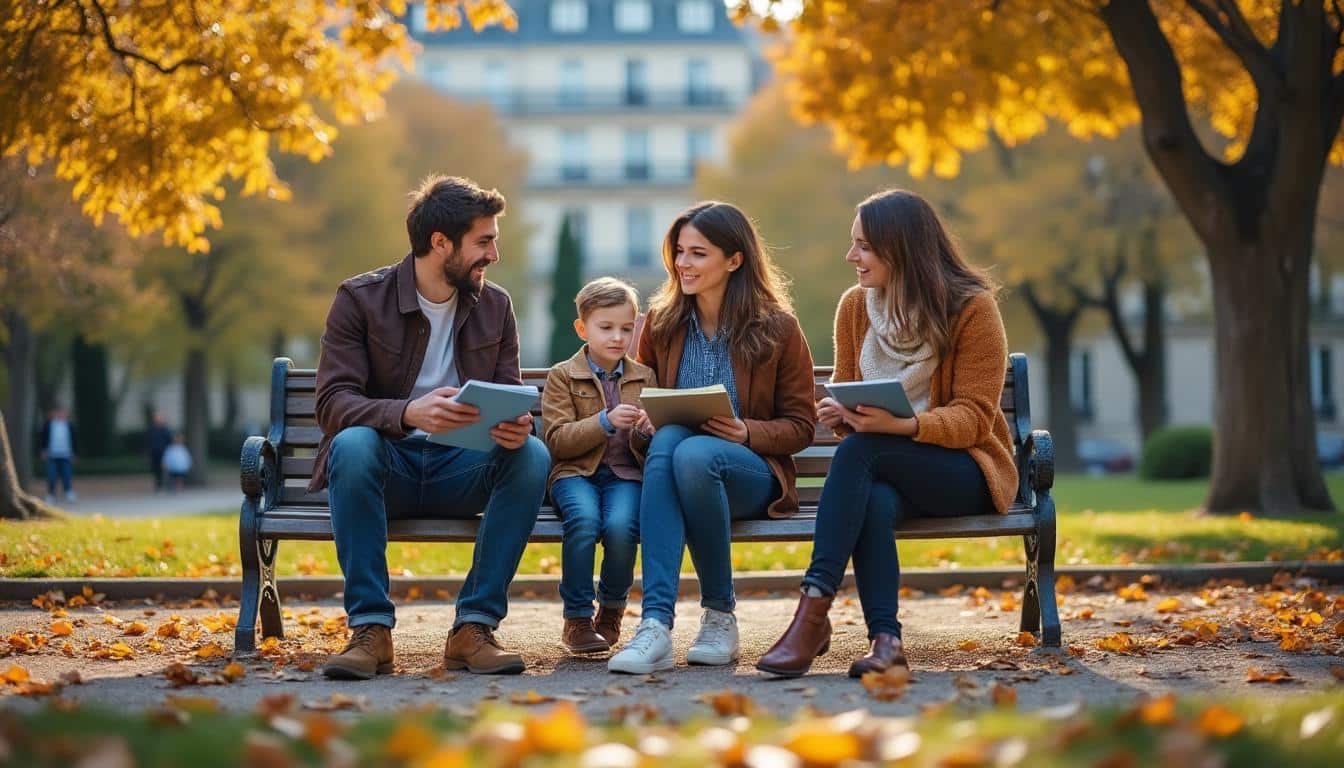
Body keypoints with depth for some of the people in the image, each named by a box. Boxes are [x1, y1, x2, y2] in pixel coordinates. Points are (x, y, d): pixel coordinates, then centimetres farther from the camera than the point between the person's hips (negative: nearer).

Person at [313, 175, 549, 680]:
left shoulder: (495, 306, 8)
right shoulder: (360, 299, -5)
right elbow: (332, 402, -15)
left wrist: (516, 426, -22)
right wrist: (407, 413, -36)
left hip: (459, 470, 3)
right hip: (386, 467, -3)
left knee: (532, 455, -27)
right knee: (353, 443, -36)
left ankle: (474, 628, -25)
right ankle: (370, 629, -31)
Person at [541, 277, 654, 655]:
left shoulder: (644, 378, 17)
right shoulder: (562, 376, 7)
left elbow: (649, 451, 15)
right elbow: (557, 440, -5)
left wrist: (646, 433, -9)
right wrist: (605, 422, -17)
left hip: (626, 474, 2)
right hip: (576, 472, -2)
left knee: (621, 525, -30)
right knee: (583, 519, -34)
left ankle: (612, 608, -2)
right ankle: (577, 617, -19)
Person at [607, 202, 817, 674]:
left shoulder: (777, 328, 1)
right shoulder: (662, 323, 10)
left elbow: (801, 425, 3)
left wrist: (748, 434, -17)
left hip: (753, 472, -2)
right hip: (670, 467, 3)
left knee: (693, 454, -37)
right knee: (666, 440, -35)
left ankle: (720, 614, -21)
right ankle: (656, 625, -48)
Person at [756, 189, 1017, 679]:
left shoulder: (972, 307, -7)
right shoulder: (854, 306, 8)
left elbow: (975, 417, -12)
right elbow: (846, 396, 15)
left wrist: (902, 424, -31)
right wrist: (838, 412, -12)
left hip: (965, 469, -4)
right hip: (884, 472, 4)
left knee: (860, 451, -33)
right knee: (873, 500, -35)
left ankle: (814, 611, -38)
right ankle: (885, 639, -47)